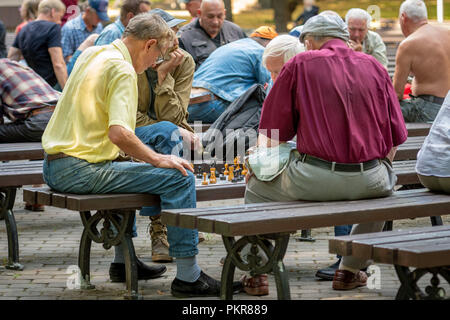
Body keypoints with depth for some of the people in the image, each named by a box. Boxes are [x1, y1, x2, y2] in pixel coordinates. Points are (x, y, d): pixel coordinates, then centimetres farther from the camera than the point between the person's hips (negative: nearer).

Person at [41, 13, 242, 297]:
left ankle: (124, 262, 38)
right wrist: (158, 159, -15)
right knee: (180, 176, -11)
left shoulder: (90, 54, 15)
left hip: (54, 165, 10)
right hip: (80, 170, -10)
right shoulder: (122, 69, -13)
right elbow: (118, 133, -26)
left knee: (126, 168, 38)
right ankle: (188, 277, -9)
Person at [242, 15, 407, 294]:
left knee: (256, 185, 25)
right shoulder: (374, 67, 12)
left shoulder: (300, 65, 4)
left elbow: (269, 138, 2)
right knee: (387, 182, 38)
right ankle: (349, 270, 38)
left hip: (314, 179, -3)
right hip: (369, 181, 3)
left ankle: (256, 273, 29)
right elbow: (395, 138, 12)